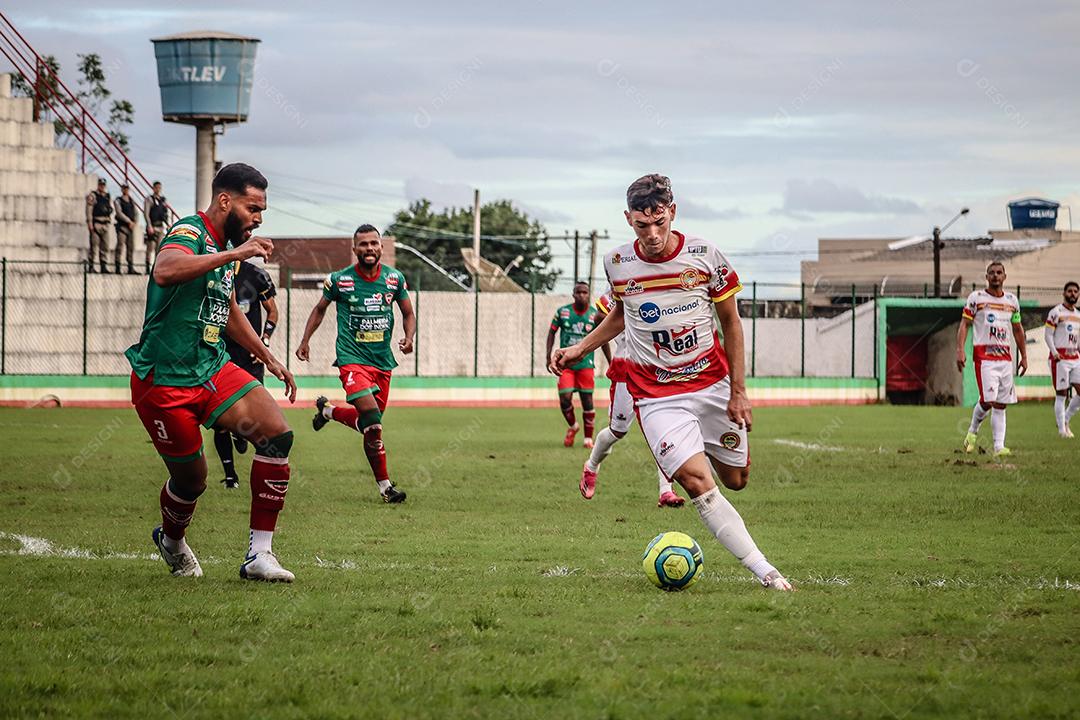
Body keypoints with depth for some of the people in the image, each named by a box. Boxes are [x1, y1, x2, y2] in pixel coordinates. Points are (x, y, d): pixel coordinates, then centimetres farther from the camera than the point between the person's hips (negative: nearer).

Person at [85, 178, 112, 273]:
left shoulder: (108, 196, 17)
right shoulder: (93, 196, -1)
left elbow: (111, 208, 26)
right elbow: (89, 210, -7)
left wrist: (109, 210, 4)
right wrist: (90, 223, -14)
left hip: (105, 224, 6)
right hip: (96, 223, -6)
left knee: (105, 246, 4)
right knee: (94, 245, -8)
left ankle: (104, 266, 8)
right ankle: (91, 266, -5)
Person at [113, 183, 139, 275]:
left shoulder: (131, 200, 17)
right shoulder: (118, 201, -1)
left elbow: (135, 212, 21)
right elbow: (119, 213, -11)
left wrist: (135, 222, 2)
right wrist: (129, 221, -16)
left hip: (131, 227, 6)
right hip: (122, 226, -6)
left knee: (130, 248, 5)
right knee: (120, 246, -10)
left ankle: (130, 268, 8)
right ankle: (117, 268, -11)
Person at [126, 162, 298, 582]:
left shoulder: (227, 247, 14)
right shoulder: (188, 234, -15)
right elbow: (165, 271, -40)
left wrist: (268, 358, 34)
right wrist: (233, 255, -41)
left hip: (213, 370, 8)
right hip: (164, 380, -8)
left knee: (277, 434, -13)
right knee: (191, 479, 2)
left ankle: (260, 554, -9)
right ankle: (171, 541, 37)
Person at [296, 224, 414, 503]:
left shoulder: (395, 278, 3)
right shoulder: (340, 279, -5)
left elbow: (408, 314, 14)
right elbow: (320, 309, 13)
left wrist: (408, 338, -5)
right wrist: (305, 341, 7)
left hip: (382, 361, 5)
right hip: (352, 358, -5)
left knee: (369, 424, 10)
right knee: (373, 426, -18)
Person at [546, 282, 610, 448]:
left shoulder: (595, 315, 0)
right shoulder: (562, 312, -1)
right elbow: (552, 332, 9)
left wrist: (611, 363, 7)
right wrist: (548, 354, 0)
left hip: (585, 364, 0)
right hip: (565, 363, 0)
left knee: (587, 401, -1)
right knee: (565, 399, -9)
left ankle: (588, 438, 13)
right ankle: (572, 426, 21)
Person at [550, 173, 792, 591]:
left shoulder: (703, 255, -7)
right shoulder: (617, 263, -3)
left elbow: (731, 322, 2)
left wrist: (738, 391, -1)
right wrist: (580, 349, 10)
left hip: (712, 383, 1)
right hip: (656, 395, -1)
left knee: (735, 479, 10)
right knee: (697, 482, -20)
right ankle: (763, 571, -20)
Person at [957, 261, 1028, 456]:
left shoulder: (1012, 301, 13)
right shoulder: (976, 298, -1)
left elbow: (1017, 329, 21)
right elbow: (964, 324, -1)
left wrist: (1024, 356, 19)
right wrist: (960, 350, -13)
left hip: (1005, 357, 5)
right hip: (984, 356, -5)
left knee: (1001, 404, 1)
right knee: (988, 400, -15)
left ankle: (999, 446, -1)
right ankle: (973, 432, 11)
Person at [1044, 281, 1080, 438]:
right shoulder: (1056, 312, -6)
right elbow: (1047, 334, -9)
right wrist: (1054, 352, -20)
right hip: (1060, 358, -7)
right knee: (1061, 394, -3)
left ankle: (1066, 420, 16)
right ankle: (1062, 429, 3)